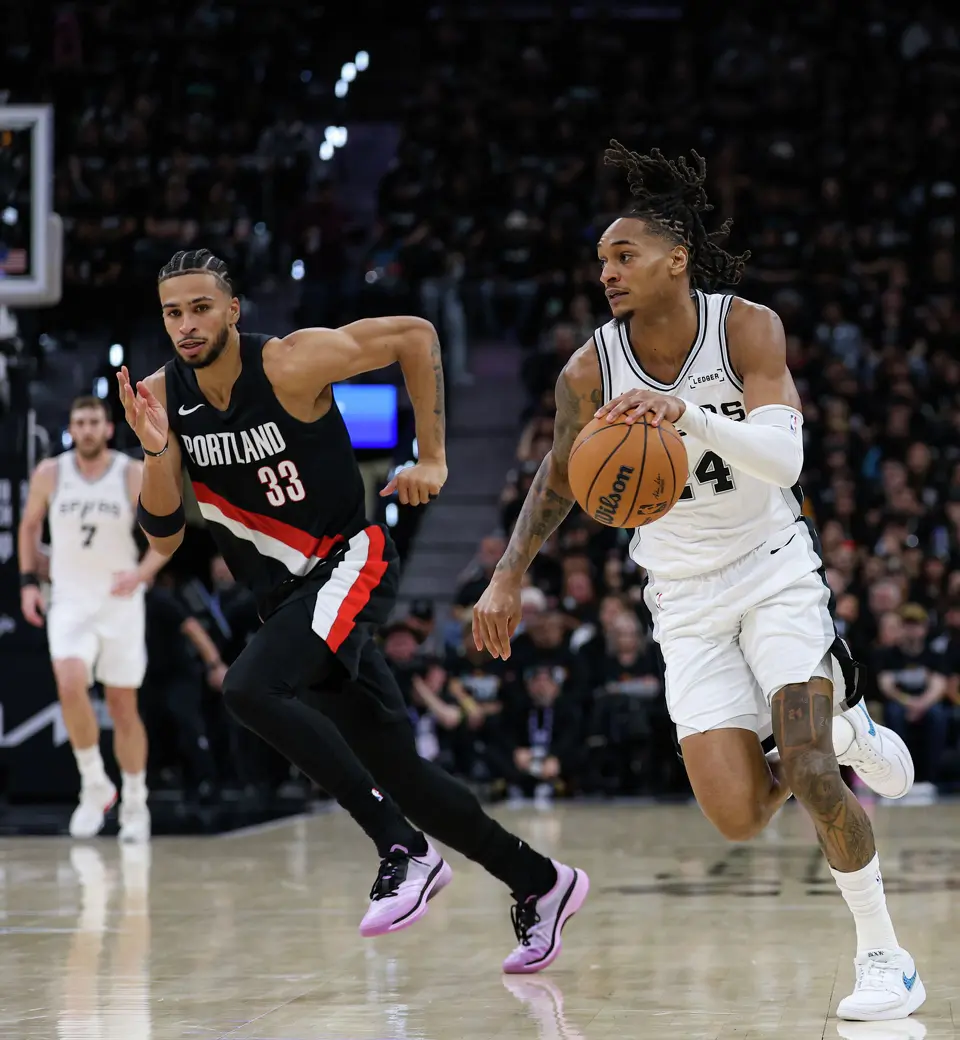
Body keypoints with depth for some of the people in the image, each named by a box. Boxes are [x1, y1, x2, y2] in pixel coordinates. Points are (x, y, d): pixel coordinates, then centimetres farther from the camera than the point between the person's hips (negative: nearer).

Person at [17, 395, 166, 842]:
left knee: (123, 705, 6)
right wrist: (28, 581, 5)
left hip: (120, 602, 0)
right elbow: (30, 525, 15)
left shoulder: (135, 475, -6)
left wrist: (141, 574, -18)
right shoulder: (49, 474, 0)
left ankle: (134, 803, 21)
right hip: (69, 600, 0)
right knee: (70, 686, -24)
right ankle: (95, 785, -6)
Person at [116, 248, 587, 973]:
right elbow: (163, 537, -2)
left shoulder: (291, 364, -18)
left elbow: (415, 335, -8)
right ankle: (542, 885, 24)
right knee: (399, 770, 8)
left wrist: (431, 458, -7)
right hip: (287, 598, 6)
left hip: (349, 566, -6)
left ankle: (404, 849, -23)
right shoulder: (161, 399, -3)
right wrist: (157, 451, -20)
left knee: (250, 689, -30)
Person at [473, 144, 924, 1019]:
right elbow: (560, 477, 8)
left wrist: (686, 411, -46)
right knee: (739, 819, -10)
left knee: (808, 774, -20)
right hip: (686, 599, 2)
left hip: (773, 569, -2)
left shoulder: (748, 328, -17)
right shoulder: (589, 372, -11)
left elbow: (784, 457, -31)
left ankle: (884, 954, 0)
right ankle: (838, 733, 23)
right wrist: (508, 577, 0)